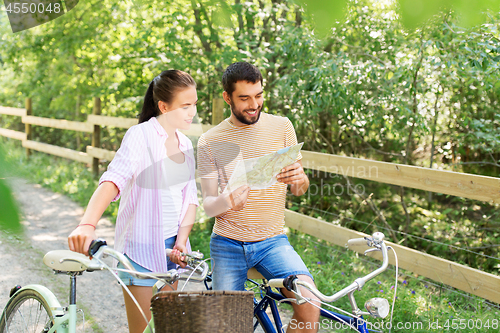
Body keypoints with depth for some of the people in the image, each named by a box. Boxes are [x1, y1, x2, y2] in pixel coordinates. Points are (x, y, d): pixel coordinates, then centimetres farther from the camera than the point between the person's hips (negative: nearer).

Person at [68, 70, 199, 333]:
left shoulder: (185, 144, 10)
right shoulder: (140, 136, -12)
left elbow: (190, 197, 8)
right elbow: (112, 180, -28)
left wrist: (182, 241, -8)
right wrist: (87, 225, -45)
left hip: (172, 247, 7)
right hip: (141, 248, -7)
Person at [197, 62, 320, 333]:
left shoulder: (281, 127, 2)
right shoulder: (210, 142, -1)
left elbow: (300, 190, 6)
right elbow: (208, 205, -1)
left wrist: (297, 178, -20)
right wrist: (225, 202, -26)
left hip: (272, 241, 0)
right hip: (227, 244, 0)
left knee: (309, 304, -21)